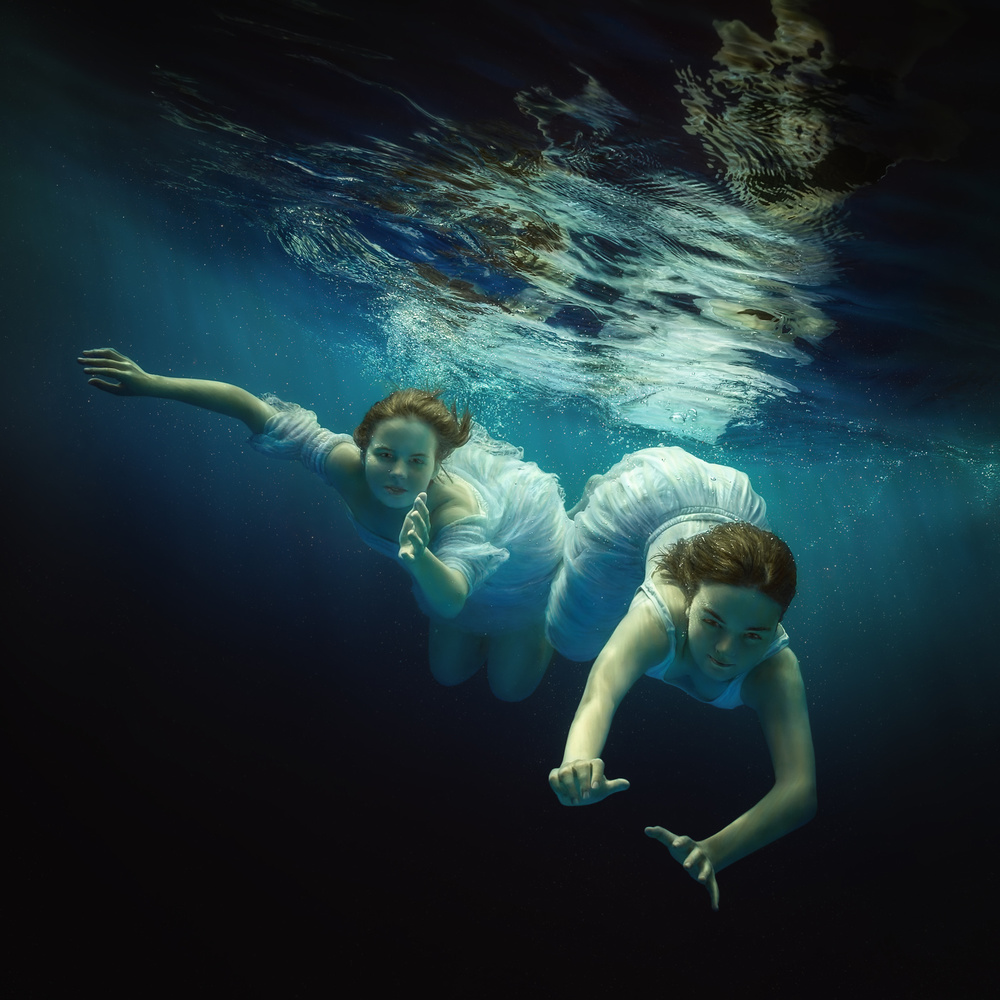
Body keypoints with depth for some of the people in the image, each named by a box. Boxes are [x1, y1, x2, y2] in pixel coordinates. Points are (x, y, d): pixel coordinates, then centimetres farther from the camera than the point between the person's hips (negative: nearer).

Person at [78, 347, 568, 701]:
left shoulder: (460, 514, -50)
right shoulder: (347, 465, -40)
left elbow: (452, 601, -65)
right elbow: (258, 411, -36)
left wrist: (421, 561, -86)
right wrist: (152, 384, -39)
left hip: (515, 550, -4)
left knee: (510, 686, 13)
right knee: (448, 671, 27)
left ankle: (555, 620, 40)